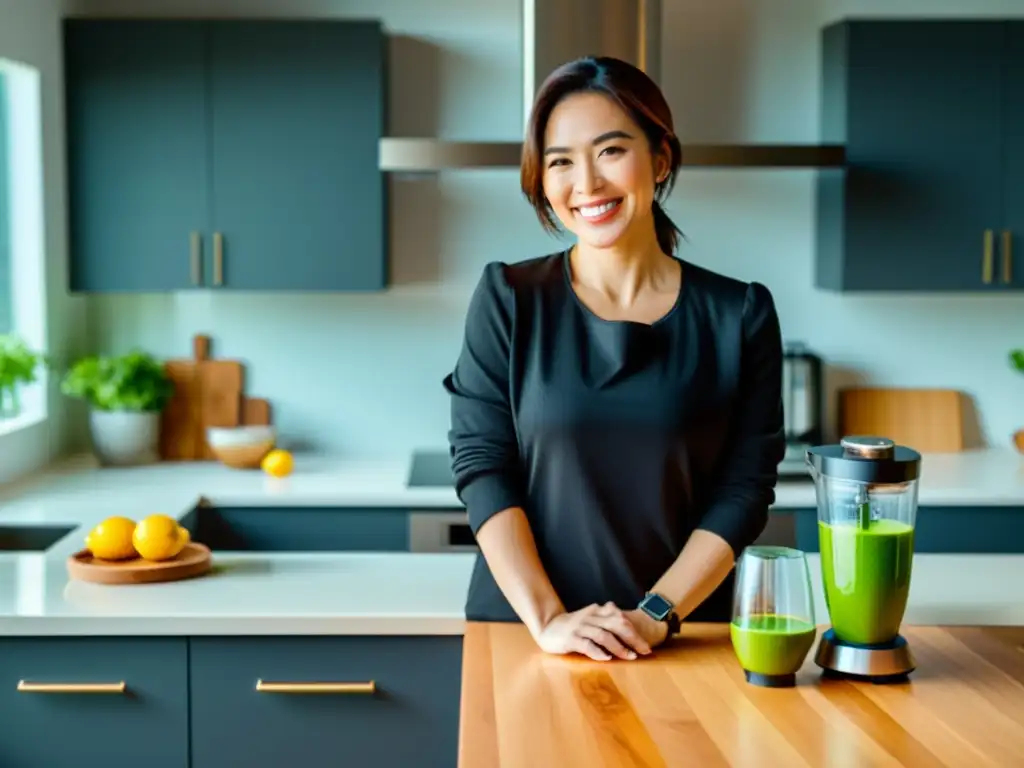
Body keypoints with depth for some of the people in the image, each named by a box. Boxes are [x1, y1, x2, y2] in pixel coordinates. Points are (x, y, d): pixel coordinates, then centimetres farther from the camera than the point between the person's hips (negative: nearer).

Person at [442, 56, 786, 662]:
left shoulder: (740, 315, -2)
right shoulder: (507, 300, -2)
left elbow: (743, 491, -4)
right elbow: (481, 466, -7)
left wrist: (658, 614, -14)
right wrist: (547, 618, -16)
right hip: (521, 631, 0)